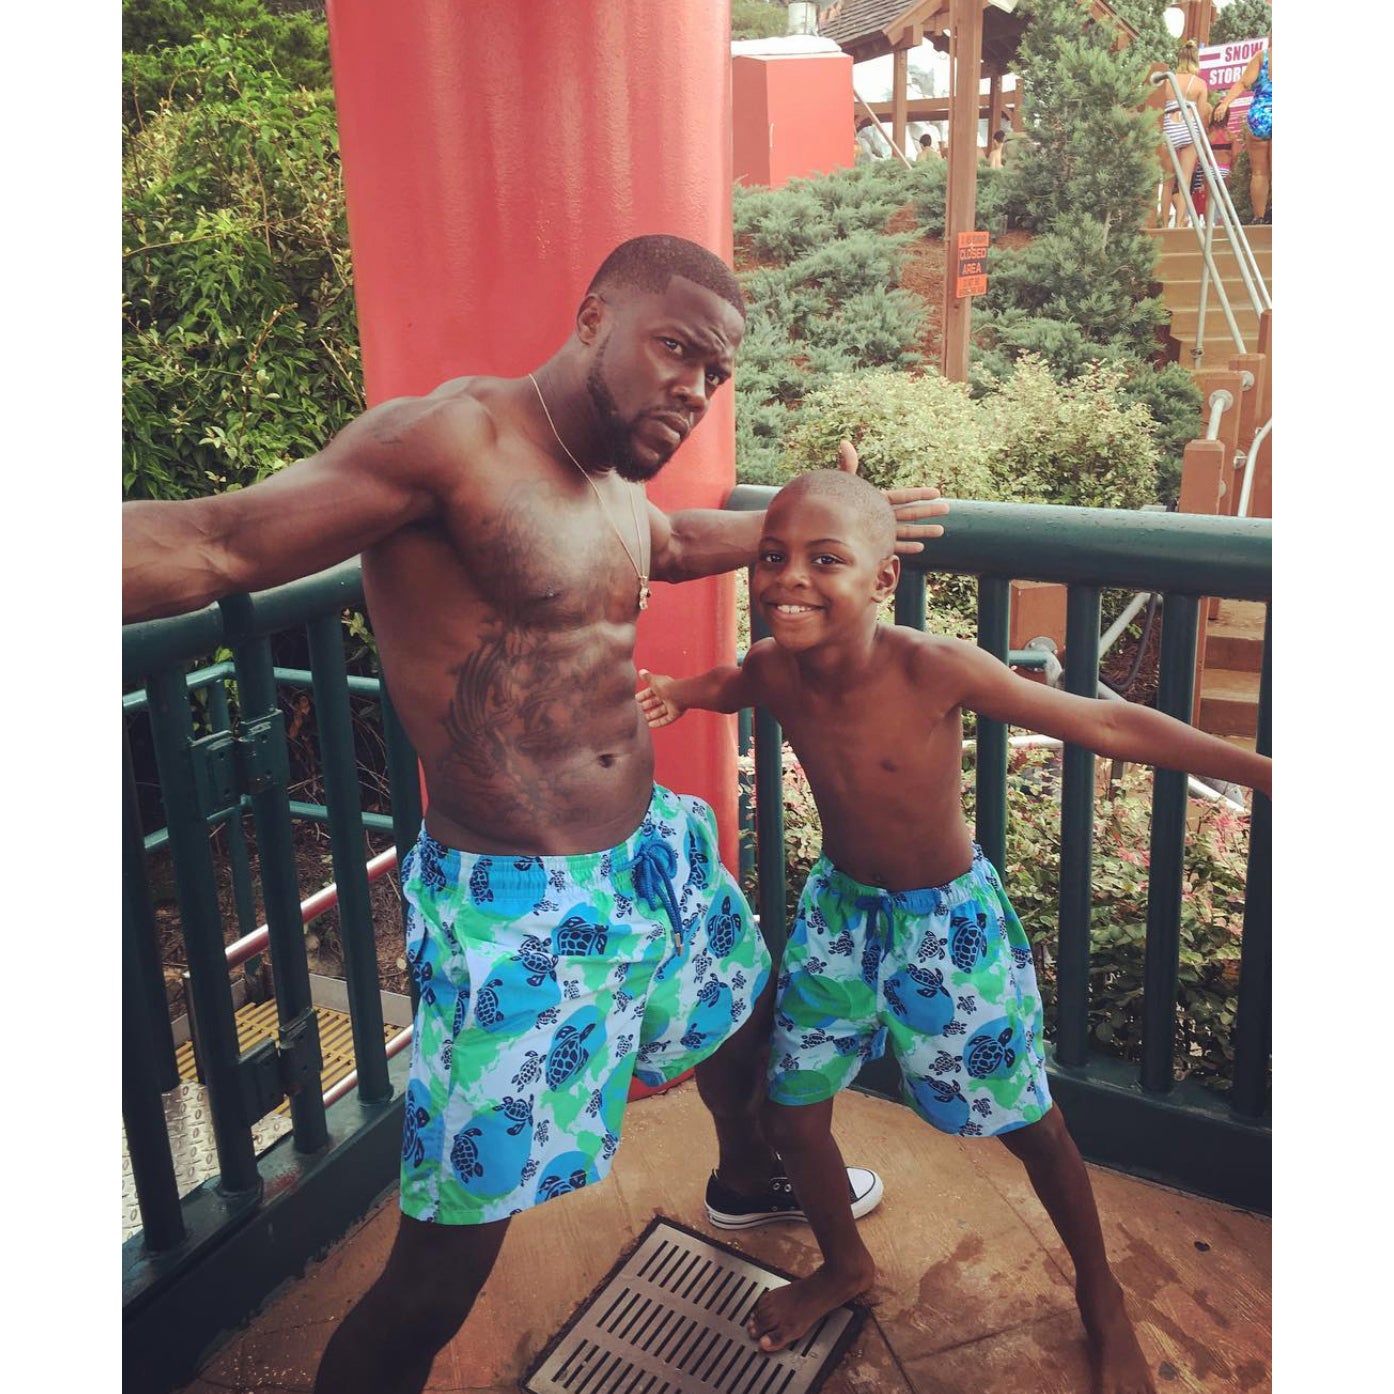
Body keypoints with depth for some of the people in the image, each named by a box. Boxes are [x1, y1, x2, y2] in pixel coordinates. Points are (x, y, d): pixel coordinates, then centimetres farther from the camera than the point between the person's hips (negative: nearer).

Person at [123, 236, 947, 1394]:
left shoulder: (616, 481, 5)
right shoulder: (450, 438, -20)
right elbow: (208, 547, -30)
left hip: (658, 850, 9)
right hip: (518, 906, -9)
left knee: (751, 1013, 33)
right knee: (441, 1275, -4)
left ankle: (749, 1181, 65)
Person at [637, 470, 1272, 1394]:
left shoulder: (936, 670, -31)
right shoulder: (772, 670, -17)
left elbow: (1107, 725, -24)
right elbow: (728, 686, 9)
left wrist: (1261, 770, -25)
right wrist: (674, 693, -13)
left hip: (949, 918, -4)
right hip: (840, 909, 4)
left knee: (1029, 1125, 11)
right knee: (792, 1116, 11)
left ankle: (1102, 1299, 42)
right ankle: (846, 1265, 44)